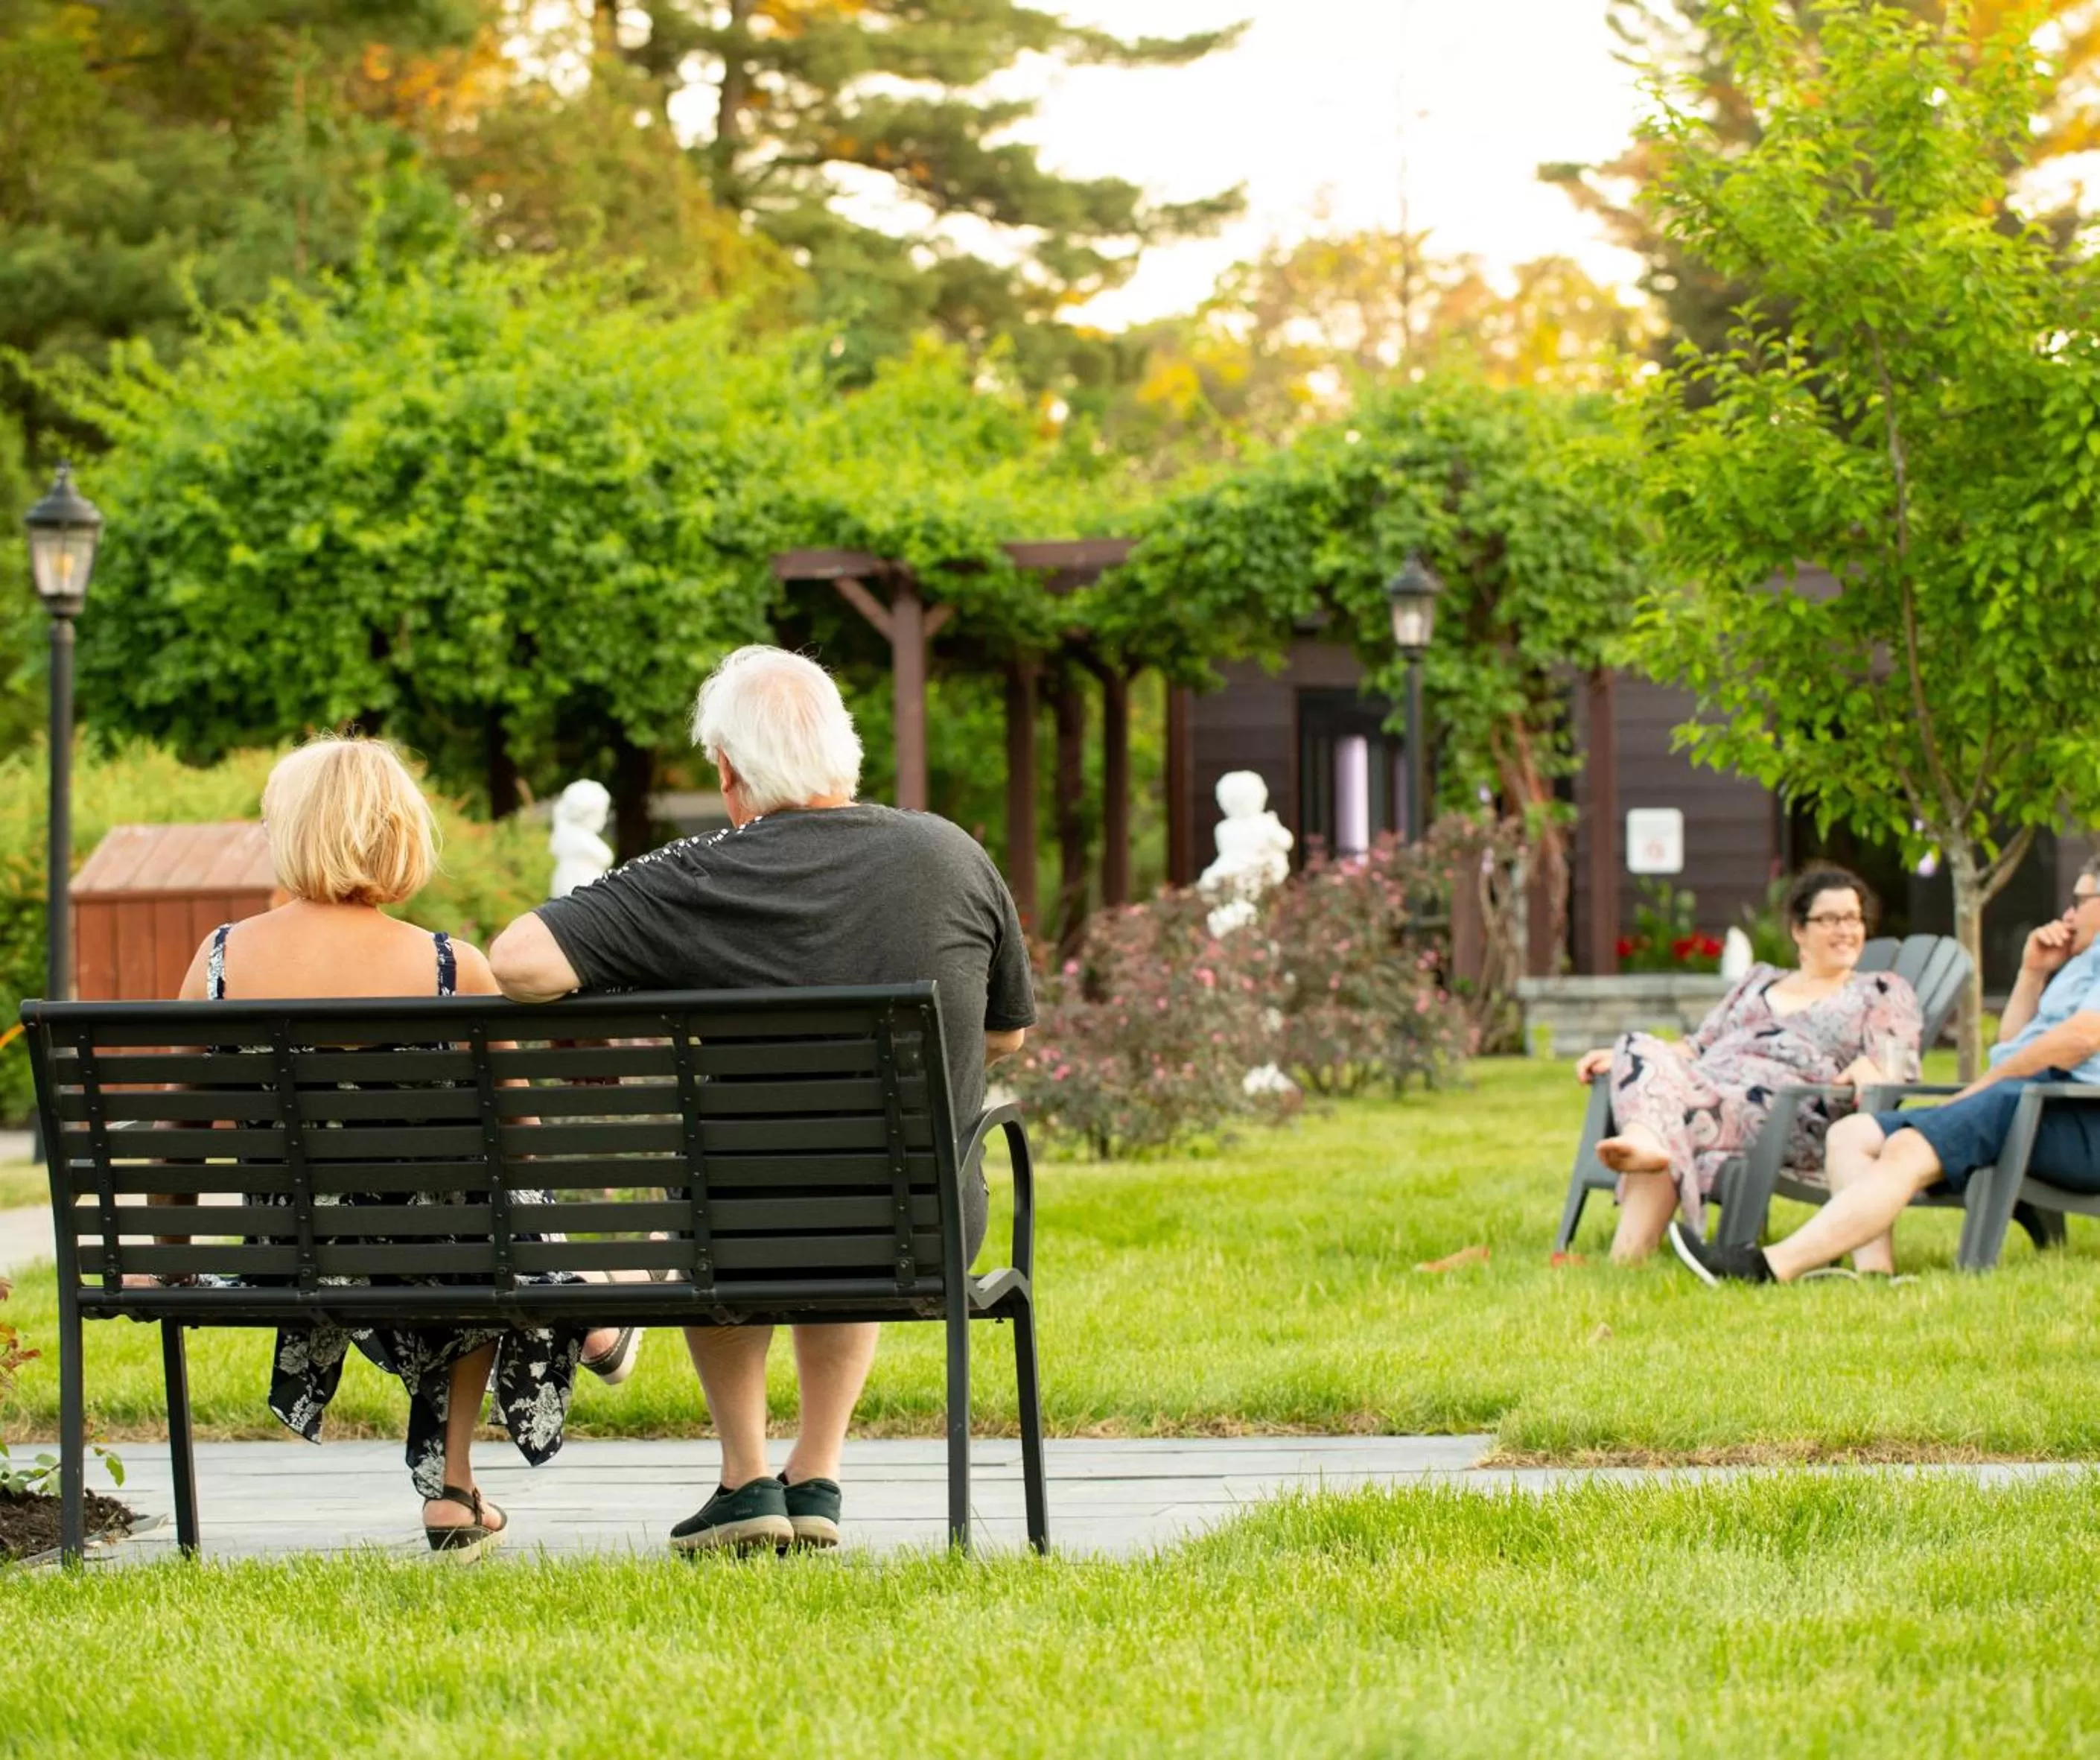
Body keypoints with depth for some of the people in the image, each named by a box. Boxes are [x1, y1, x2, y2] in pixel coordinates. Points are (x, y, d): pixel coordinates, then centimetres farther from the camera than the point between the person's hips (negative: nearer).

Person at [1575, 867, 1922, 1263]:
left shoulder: (1881, 992, 23)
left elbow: (1895, 1063, 6)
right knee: (1643, 1053, -32)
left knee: (1683, 1111, -36)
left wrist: (1866, 1071, -19)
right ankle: (1645, 1141, -61)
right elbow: (1699, 1047, 30)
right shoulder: (1757, 981, 36)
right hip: (1707, 1086, 4)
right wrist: (1624, 1058, 13)